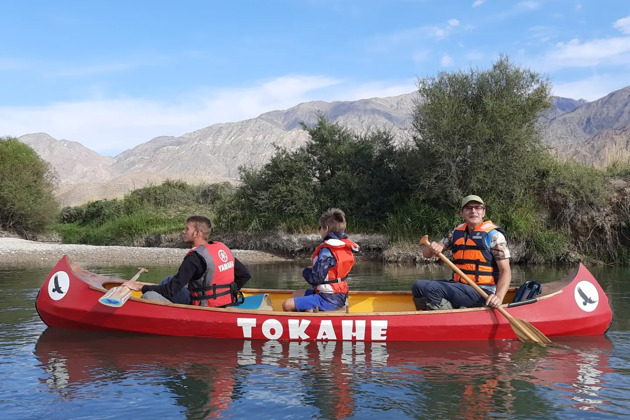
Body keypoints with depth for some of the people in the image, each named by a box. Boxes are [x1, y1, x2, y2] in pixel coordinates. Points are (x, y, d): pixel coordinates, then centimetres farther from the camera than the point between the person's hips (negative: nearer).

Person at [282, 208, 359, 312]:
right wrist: (314, 268, 13)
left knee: (287, 305, -15)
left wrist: (305, 270, 0)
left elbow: (315, 279, -21)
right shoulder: (345, 246, 8)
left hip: (328, 300, -10)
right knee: (295, 295, 23)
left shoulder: (326, 250, -20)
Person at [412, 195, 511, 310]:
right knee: (418, 286, -4)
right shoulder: (457, 233, 12)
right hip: (459, 286, 7)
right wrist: (432, 248, -12)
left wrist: (498, 297, -28)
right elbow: (426, 254, 14)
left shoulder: (493, 235, -5)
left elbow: (506, 272, -10)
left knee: (431, 288, -25)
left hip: (482, 293, -7)